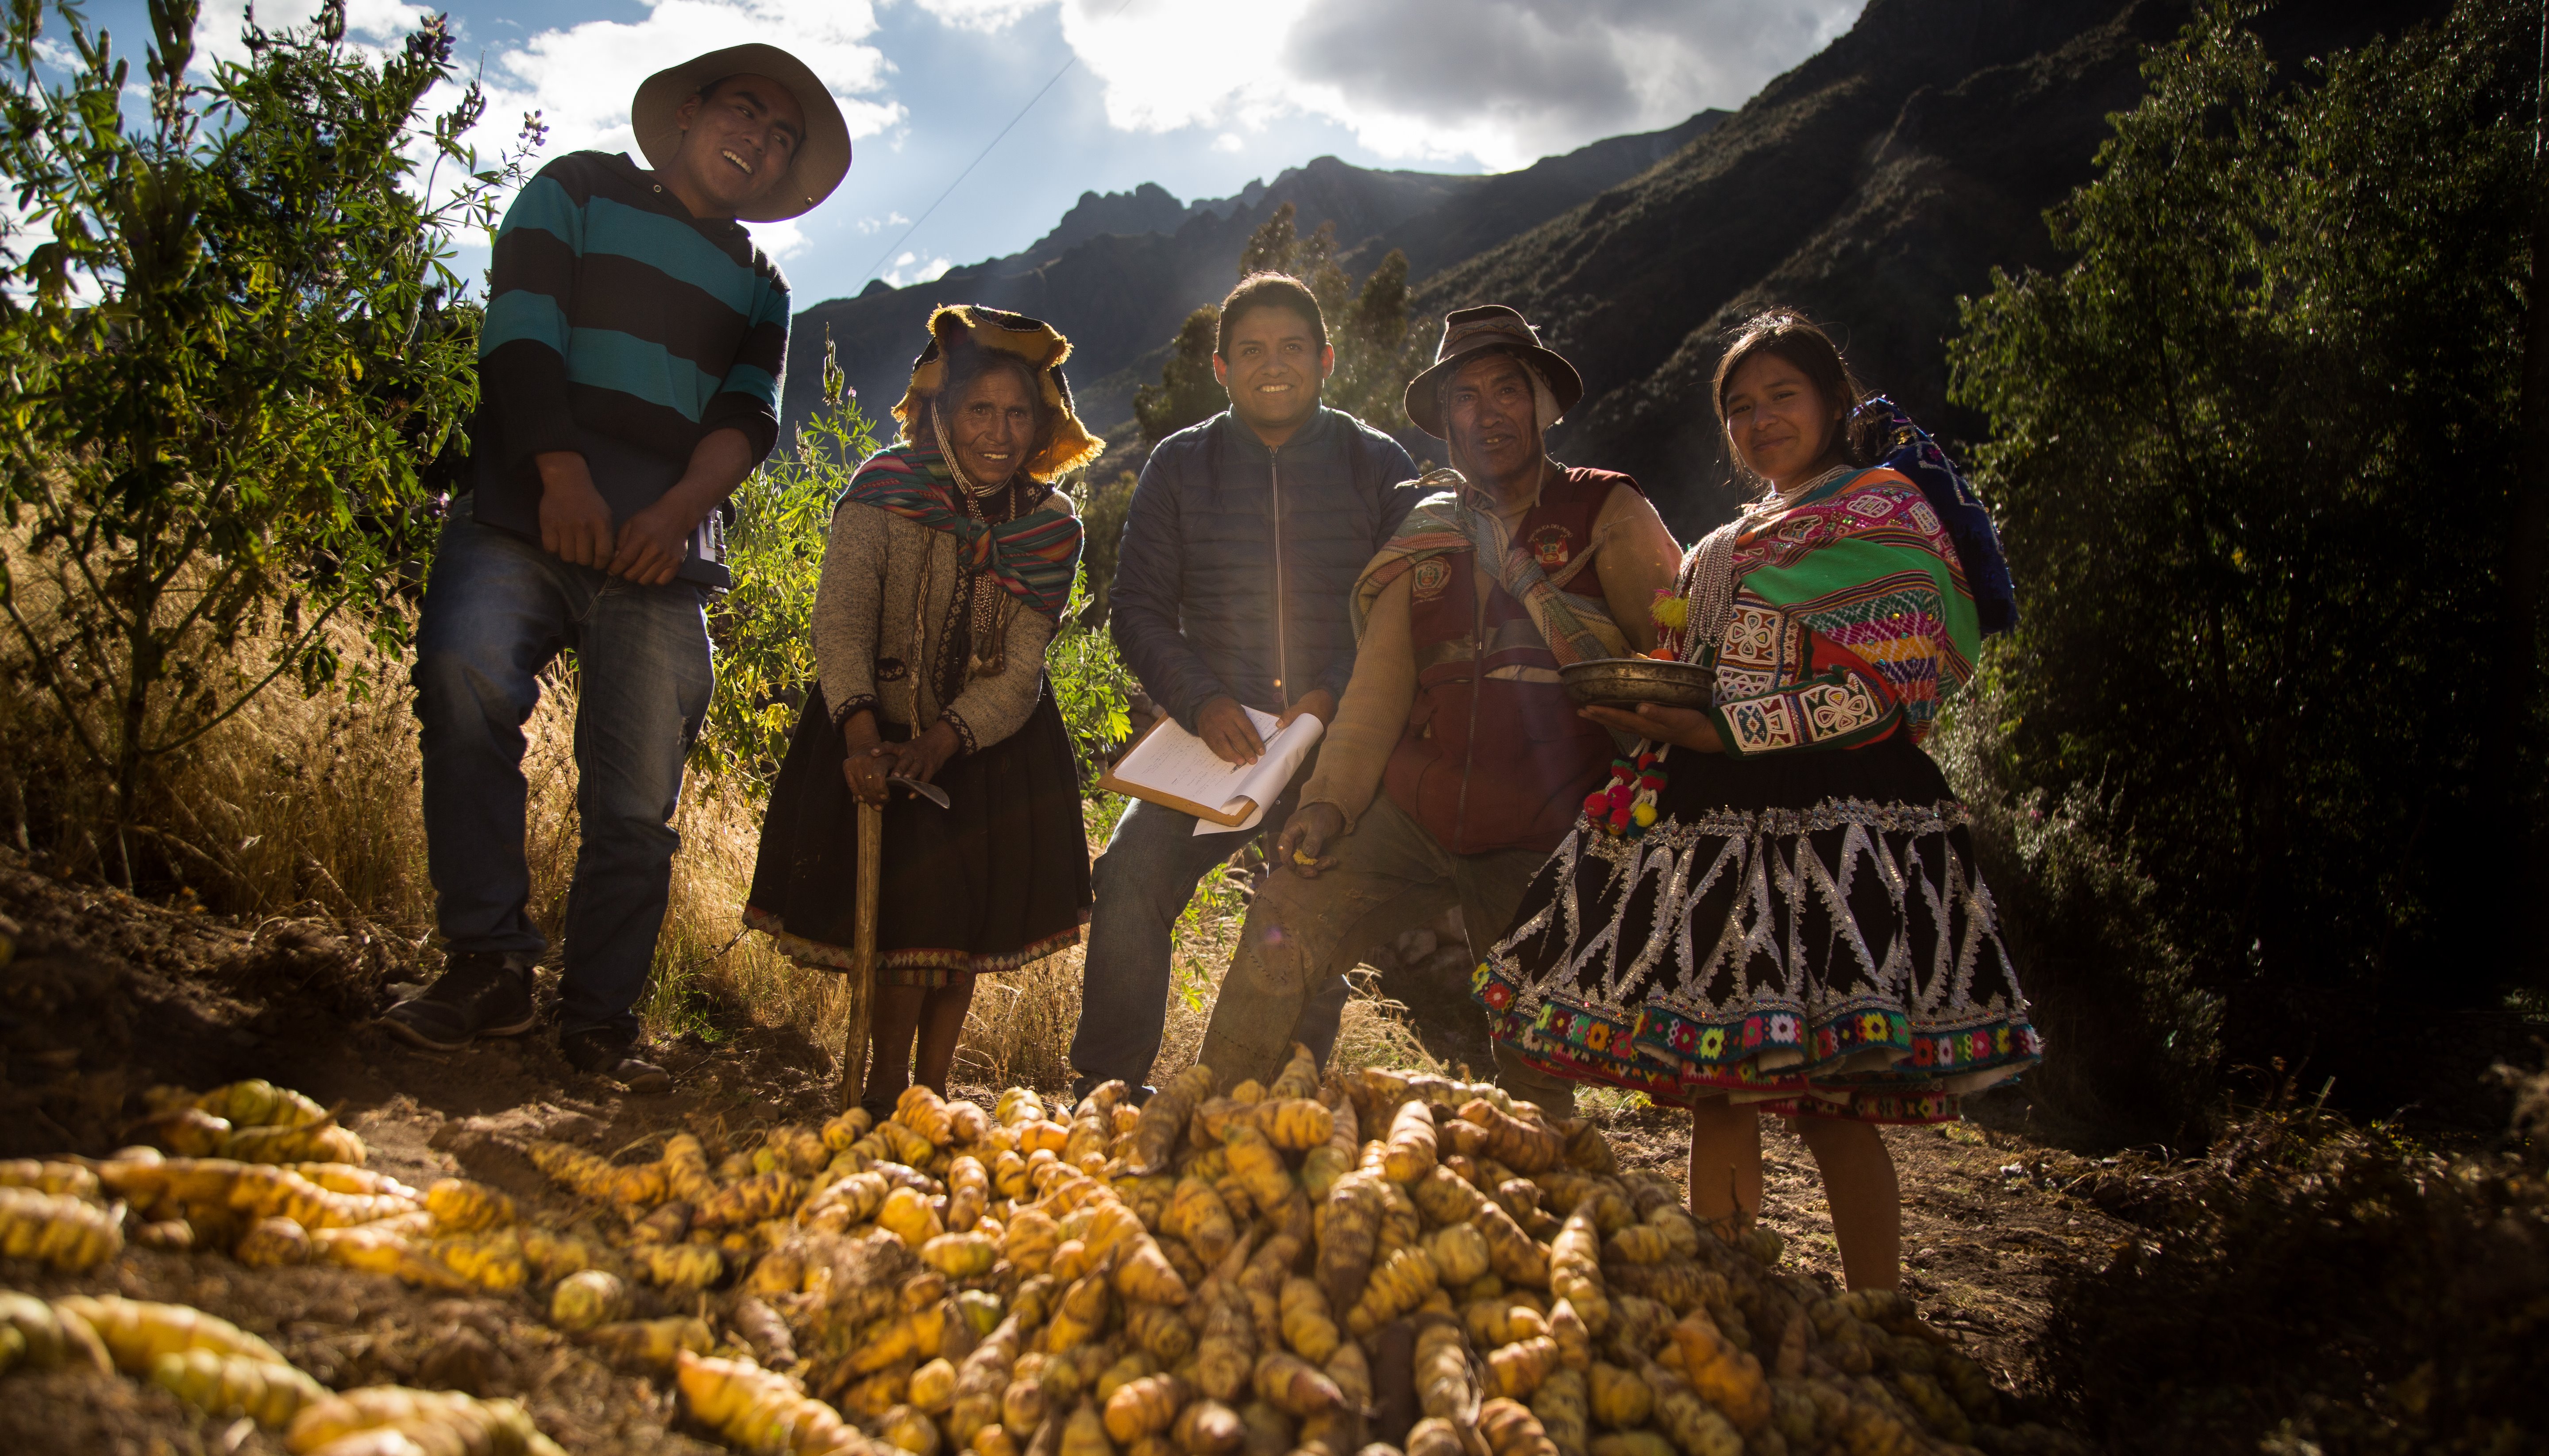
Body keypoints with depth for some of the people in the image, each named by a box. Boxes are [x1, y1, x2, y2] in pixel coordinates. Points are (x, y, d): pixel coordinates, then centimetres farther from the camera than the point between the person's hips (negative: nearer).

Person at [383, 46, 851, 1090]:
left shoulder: (759, 287, 24)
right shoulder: (580, 190, 16)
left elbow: (748, 414, 8)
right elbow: (520, 326, 1)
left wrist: (680, 509, -13)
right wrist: (561, 471, -15)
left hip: (664, 548, 3)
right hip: (529, 515, -3)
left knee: (638, 799, -4)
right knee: (464, 671, -30)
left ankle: (599, 1021, 5)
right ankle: (489, 964, -24)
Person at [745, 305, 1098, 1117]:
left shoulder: (1049, 529, -8)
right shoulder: (886, 492, -15)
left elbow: (1019, 674, -14)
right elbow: (842, 620, -25)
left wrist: (939, 743, -31)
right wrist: (863, 734, -41)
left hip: (992, 738, 3)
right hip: (880, 726, -3)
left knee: (965, 918, 3)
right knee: (906, 898, -13)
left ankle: (930, 1090, 15)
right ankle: (885, 1092, 1)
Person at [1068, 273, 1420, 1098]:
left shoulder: (1379, 466, 5)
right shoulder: (1180, 466, 7)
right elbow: (1139, 605, 4)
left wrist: (1340, 694, -14)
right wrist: (1200, 700, -13)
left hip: (1340, 740, 0)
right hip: (1216, 735, 0)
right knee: (1132, 878, -18)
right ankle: (1105, 1097, -6)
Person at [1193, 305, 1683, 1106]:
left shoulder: (1609, 515, 2)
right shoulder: (1426, 538, 12)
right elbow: (1379, 687, 8)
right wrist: (1328, 801, -4)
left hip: (1542, 843, -2)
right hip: (1409, 815, 3)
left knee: (1534, 1071, 2)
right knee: (1284, 921, -15)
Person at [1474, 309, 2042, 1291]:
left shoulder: (1885, 513, 1)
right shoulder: (1721, 552, 25)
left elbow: (1894, 688, -10)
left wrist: (1726, 732, -17)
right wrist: (1650, 714, 6)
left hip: (1835, 823, -7)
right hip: (1717, 823, 7)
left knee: (1831, 1096, -8)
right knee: (1714, 1084, 5)